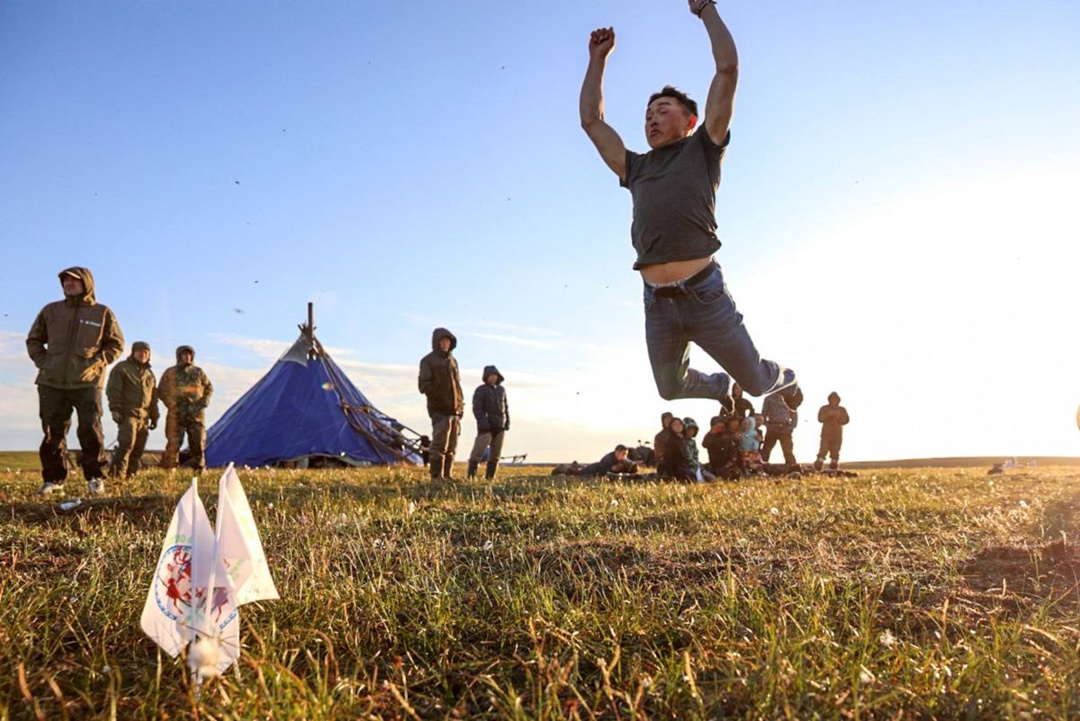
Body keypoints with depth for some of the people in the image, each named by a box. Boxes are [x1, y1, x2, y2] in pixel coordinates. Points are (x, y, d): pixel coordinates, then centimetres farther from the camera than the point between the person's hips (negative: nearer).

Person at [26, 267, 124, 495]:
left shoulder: (102, 313, 5)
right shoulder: (51, 310, 12)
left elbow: (116, 344, 6)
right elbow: (33, 340, 19)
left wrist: (96, 364, -6)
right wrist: (43, 363, 3)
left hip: (87, 382, -3)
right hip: (52, 382, 3)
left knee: (90, 429, -10)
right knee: (53, 432, 5)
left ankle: (94, 477, 0)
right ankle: (53, 478, 14)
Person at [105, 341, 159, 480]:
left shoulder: (150, 374, 22)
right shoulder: (121, 368, 3)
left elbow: (153, 397, 25)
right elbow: (112, 390, -5)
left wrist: (154, 416, 21)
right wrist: (115, 409, -13)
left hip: (144, 416, 6)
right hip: (128, 413, -6)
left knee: (138, 448, 3)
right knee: (127, 443, -20)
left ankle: (131, 474, 8)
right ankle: (117, 474, -17)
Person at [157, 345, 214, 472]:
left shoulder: (198, 372, 10)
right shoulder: (170, 373, 5)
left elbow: (209, 388, 16)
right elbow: (161, 391, 9)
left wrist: (203, 403, 3)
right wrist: (172, 405, -1)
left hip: (196, 414, 2)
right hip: (177, 414, -2)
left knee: (198, 442, 2)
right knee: (174, 443, -4)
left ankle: (199, 469, 11)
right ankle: (169, 470, 6)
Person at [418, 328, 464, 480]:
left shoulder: (452, 360, 17)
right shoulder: (428, 361, -2)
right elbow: (424, 385, -8)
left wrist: (461, 404, 12)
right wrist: (440, 399, -14)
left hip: (455, 410, 6)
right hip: (439, 410, -6)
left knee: (452, 446, 8)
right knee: (439, 444, -10)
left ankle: (447, 475, 14)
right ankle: (436, 476, -6)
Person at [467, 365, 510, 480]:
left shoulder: (501, 390, 14)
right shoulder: (481, 390, -3)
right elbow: (476, 408, -10)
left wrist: (507, 422, 10)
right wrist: (483, 423, -19)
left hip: (500, 427, 6)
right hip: (486, 427, -6)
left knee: (495, 454, 6)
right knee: (478, 452, -14)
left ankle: (489, 478, 11)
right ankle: (471, 477, -14)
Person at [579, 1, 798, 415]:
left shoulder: (702, 151, 10)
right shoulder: (636, 168, 20)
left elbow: (727, 69, 5)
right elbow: (591, 119, 25)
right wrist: (598, 59, 27)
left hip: (703, 292, -4)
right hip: (657, 301, 4)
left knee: (755, 381, 7)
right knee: (671, 387, 17)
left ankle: (781, 378, 44)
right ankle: (720, 387, 49)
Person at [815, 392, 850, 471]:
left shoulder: (842, 409, 11)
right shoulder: (824, 408, 5)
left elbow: (846, 420, 1)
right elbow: (820, 419, -7)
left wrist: (839, 417, -17)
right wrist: (828, 414, -22)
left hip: (837, 435, 3)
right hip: (826, 434, -3)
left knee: (835, 452, 3)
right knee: (823, 450, -14)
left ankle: (833, 468, 8)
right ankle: (818, 466, -16)